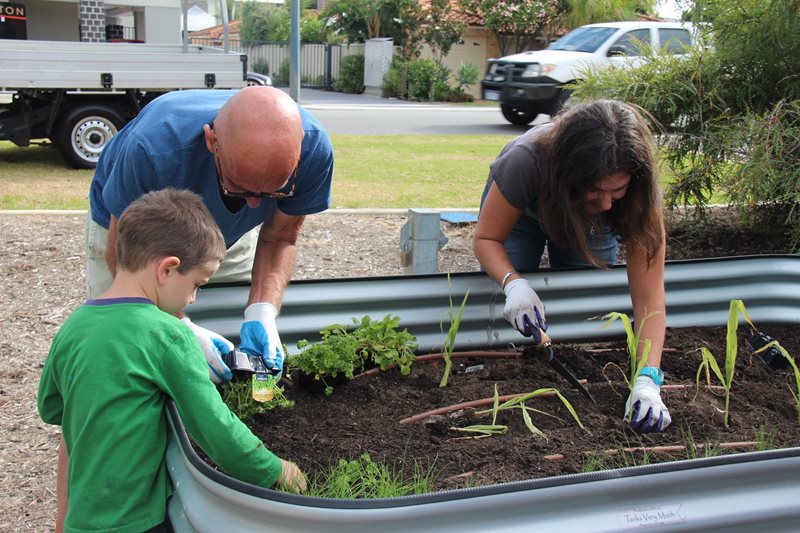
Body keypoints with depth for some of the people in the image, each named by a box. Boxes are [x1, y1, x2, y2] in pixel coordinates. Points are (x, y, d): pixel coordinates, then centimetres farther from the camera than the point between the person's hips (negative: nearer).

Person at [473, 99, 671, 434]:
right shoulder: (526, 161, -45)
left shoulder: (638, 189, -39)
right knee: (506, 320, -2)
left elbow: (648, 295, -39)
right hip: (521, 212, -1)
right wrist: (514, 284, -50)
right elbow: (486, 238, -28)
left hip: (587, 226, 1)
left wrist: (648, 378, -52)